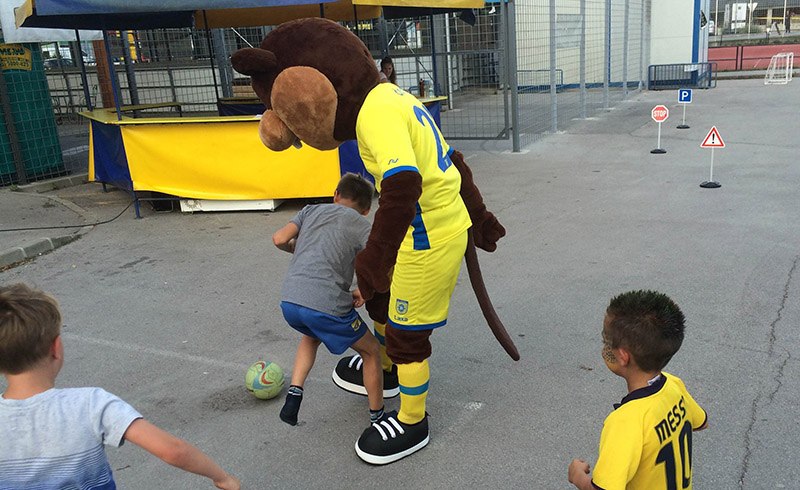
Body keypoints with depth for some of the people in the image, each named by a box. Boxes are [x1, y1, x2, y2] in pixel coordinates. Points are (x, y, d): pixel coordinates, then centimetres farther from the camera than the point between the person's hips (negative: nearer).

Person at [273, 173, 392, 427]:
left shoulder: (311, 210, 20)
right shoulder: (360, 223, 9)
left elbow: (279, 239, 9)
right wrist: (364, 291, 9)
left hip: (289, 303, 5)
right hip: (326, 307, -5)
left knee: (312, 336, 38)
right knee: (371, 351, 20)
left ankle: (293, 395, 24)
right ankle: (377, 416, 29)